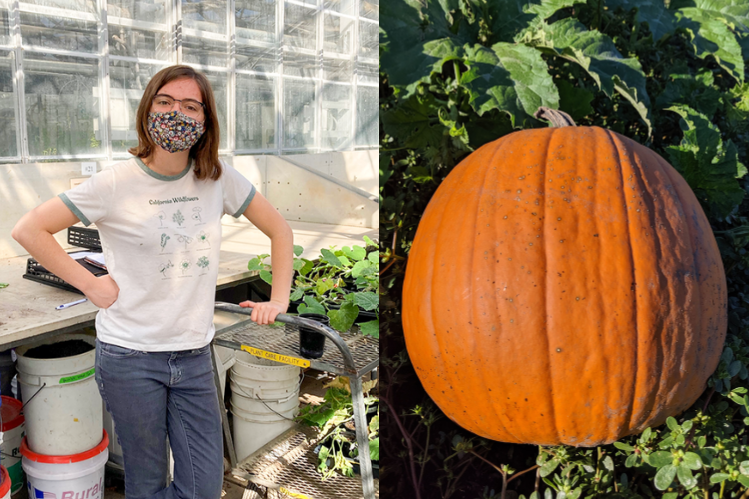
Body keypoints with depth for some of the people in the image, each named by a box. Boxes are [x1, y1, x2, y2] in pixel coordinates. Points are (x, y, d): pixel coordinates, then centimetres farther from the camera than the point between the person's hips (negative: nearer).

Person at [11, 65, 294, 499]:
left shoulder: (218, 178, 0)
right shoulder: (118, 183, -9)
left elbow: (280, 230, 9)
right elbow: (29, 230, -4)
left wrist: (278, 300, 2)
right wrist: (91, 284, -8)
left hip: (195, 356, 3)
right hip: (130, 356, -3)